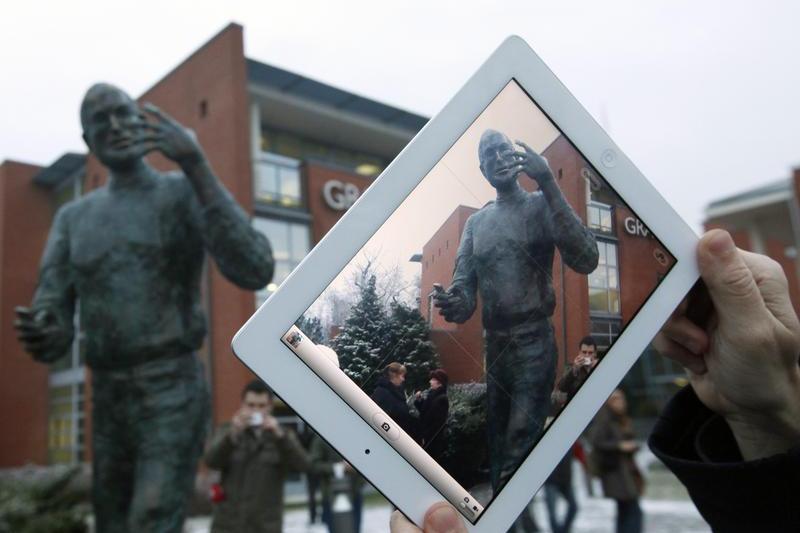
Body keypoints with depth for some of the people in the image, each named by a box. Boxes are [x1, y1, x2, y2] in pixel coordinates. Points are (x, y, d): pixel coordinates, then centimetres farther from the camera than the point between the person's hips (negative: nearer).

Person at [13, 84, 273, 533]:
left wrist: (197, 165, -24)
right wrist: (40, 335, -22)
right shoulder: (73, 218, 15)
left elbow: (255, 271, -21)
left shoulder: (188, 192, -1)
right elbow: (53, 338, 7)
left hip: (175, 397, -6)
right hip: (108, 405, 6)